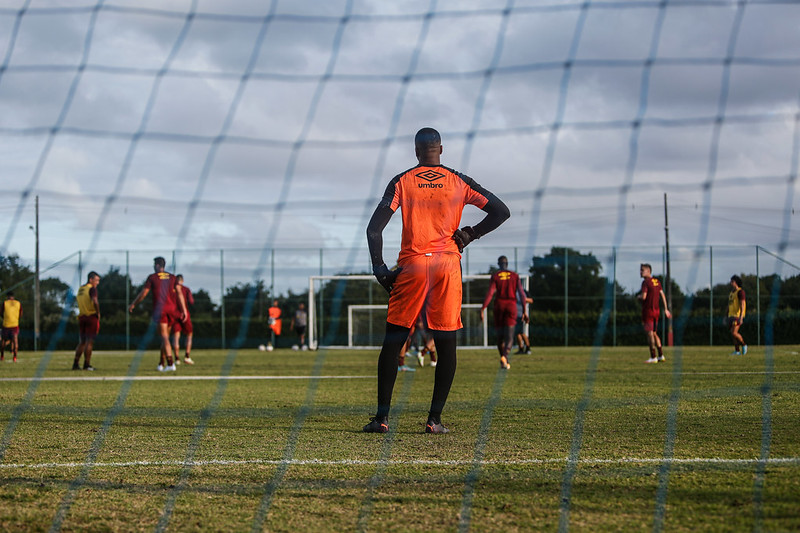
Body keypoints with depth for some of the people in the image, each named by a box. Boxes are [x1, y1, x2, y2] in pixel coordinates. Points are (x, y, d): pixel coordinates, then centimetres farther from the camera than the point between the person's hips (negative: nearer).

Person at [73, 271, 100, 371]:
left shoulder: (80, 289, 13)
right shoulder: (92, 289, -11)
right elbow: (95, 301, -25)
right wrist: (98, 313, -13)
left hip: (81, 317, 7)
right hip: (92, 317, -7)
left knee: (82, 342, 13)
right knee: (89, 341, -3)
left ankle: (75, 364, 9)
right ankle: (87, 364, -4)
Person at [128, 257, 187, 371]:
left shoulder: (152, 277, 3)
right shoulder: (172, 277, 13)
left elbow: (143, 293, 2)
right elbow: (179, 293, 4)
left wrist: (133, 305, 15)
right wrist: (183, 310, 2)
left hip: (160, 309, -4)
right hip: (172, 309, 4)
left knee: (164, 337, -8)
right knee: (165, 336, 15)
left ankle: (170, 364, -21)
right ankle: (161, 364, 21)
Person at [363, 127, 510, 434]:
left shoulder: (402, 182, 4)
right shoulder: (458, 182, 7)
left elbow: (374, 228, -4)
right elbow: (501, 211, 2)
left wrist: (380, 268, 2)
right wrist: (469, 235, 8)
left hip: (411, 265, 0)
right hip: (448, 264, 0)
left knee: (393, 341, 5)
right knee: (446, 344, 5)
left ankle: (382, 417, 1)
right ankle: (435, 419, 1)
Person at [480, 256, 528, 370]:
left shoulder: (495, 276, 2)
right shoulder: (515, 276, 5)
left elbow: (490, 293, -8)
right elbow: (521, 293, 0)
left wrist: (482, 309, -10)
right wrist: (524, 311, 2)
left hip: (499, 305, 0)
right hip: (511, 305, 0)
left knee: (500, 336, 15)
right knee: (509, 336, -6)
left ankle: (504, 358, 19)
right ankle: (505, 357, -30)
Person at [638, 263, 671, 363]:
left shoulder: (646, 282, -12)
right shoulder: (657, 282, 11)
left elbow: (643, 297, -22)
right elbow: (662, 295, 13)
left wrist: (638, 296, 1)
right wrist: (666, 309, 16)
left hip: (648, 310, -8)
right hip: (656, 310, 8)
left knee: (650, 334, -6)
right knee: (654, 333, 16)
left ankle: (653, 357, -8)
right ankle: (661, 355, 15)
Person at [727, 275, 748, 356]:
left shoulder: (740, 291, -9)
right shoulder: (731, 293, 18)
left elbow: (742, 304, -18)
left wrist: (741, 317, -26)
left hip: (738, 315, -9)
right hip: (731, 316, 9)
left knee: (734, 333, -17)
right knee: (733, 334, 3)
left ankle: (743, 345, 2)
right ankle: (737, 351, 6)